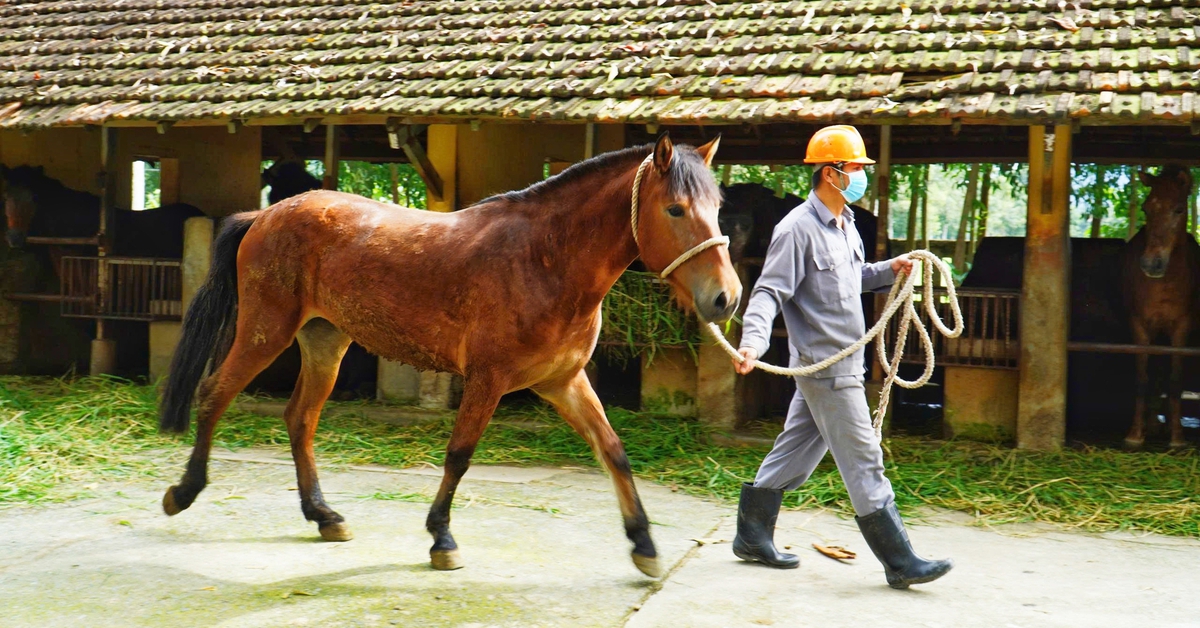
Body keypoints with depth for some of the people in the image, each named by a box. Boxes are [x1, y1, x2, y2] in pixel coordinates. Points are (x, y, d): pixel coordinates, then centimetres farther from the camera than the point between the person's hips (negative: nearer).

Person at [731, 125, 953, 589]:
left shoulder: (845, 225, 13)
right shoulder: (797, 229, -16)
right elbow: (769, 291, -20)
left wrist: (889, 270, 12)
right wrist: (754, 340, -34)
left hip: (843, 359, 10)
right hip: (826, 366, -10)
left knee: (796, 450, 15)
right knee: (863, 460, -6)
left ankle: (752, 535, 26)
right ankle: (900, 562, 0)